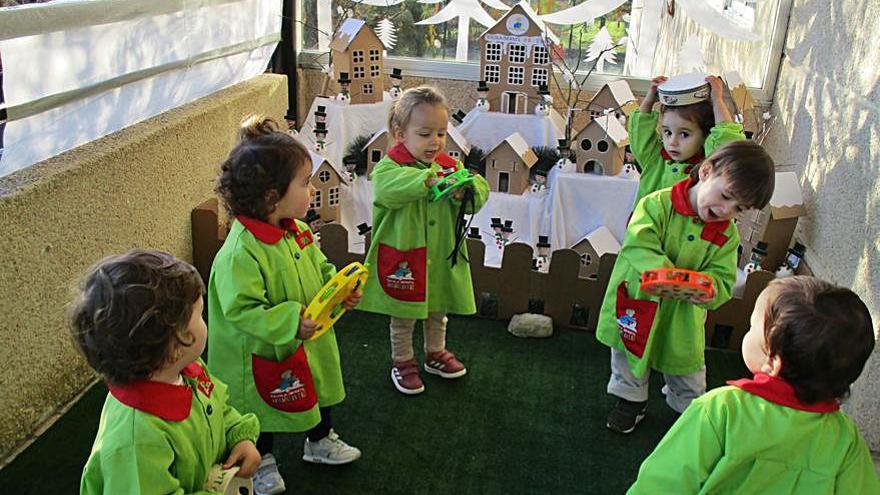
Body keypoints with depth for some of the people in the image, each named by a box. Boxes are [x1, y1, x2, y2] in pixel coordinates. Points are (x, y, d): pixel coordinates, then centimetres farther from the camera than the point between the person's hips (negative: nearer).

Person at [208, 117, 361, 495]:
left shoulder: (297, 231, -7)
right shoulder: (240, 253, -33)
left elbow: (320, 268, 8)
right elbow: (242, 311, -31)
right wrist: (291, 322, -37)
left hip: (310, 343, 8)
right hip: (266, 355, -7)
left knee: (319, 390, 27)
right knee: (263, 412, 18)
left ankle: (320, 441, 55)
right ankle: (261, 462, 46)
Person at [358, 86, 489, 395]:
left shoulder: (450, 165, 0)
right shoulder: (390, 166, -15)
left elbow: (478, 196, -6)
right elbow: (388, 188, -37)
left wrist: (464, 192, -29)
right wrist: (428, 180, -47)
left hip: (442, 257, 5)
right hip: (402, 259, -4)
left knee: (438, 311, 23)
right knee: (403, 317, 13)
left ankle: (435, 353, 45)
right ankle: (402, 363, 33)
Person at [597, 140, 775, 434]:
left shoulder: (727, 235, -7)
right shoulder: (658, 204, -19)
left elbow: (722, 280, -11)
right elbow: (638, 245, -29)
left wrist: (706, 285, -35)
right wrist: (665, 273, -44)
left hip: (682, 316, 2)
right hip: (637, 303, -1)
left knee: (686, 368, 16)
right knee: (629, 354, 20)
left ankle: (689, 409, 46)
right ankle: (631, 398, 47)